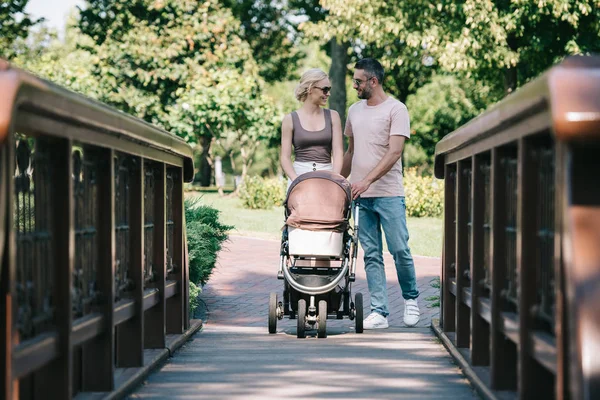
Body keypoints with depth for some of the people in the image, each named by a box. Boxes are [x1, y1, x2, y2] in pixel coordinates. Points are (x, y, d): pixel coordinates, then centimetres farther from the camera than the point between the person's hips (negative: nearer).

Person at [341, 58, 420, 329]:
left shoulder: (396, 109, -6)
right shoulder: (354, 111, 15)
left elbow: (394, 152, -15)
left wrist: (367, 180, -22)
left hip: (389, 194, -5)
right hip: (360, 196, 5)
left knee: (400, 250, -4)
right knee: (371, 255, 4)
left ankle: (411, 298, 18)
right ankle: (379, 312, 4)